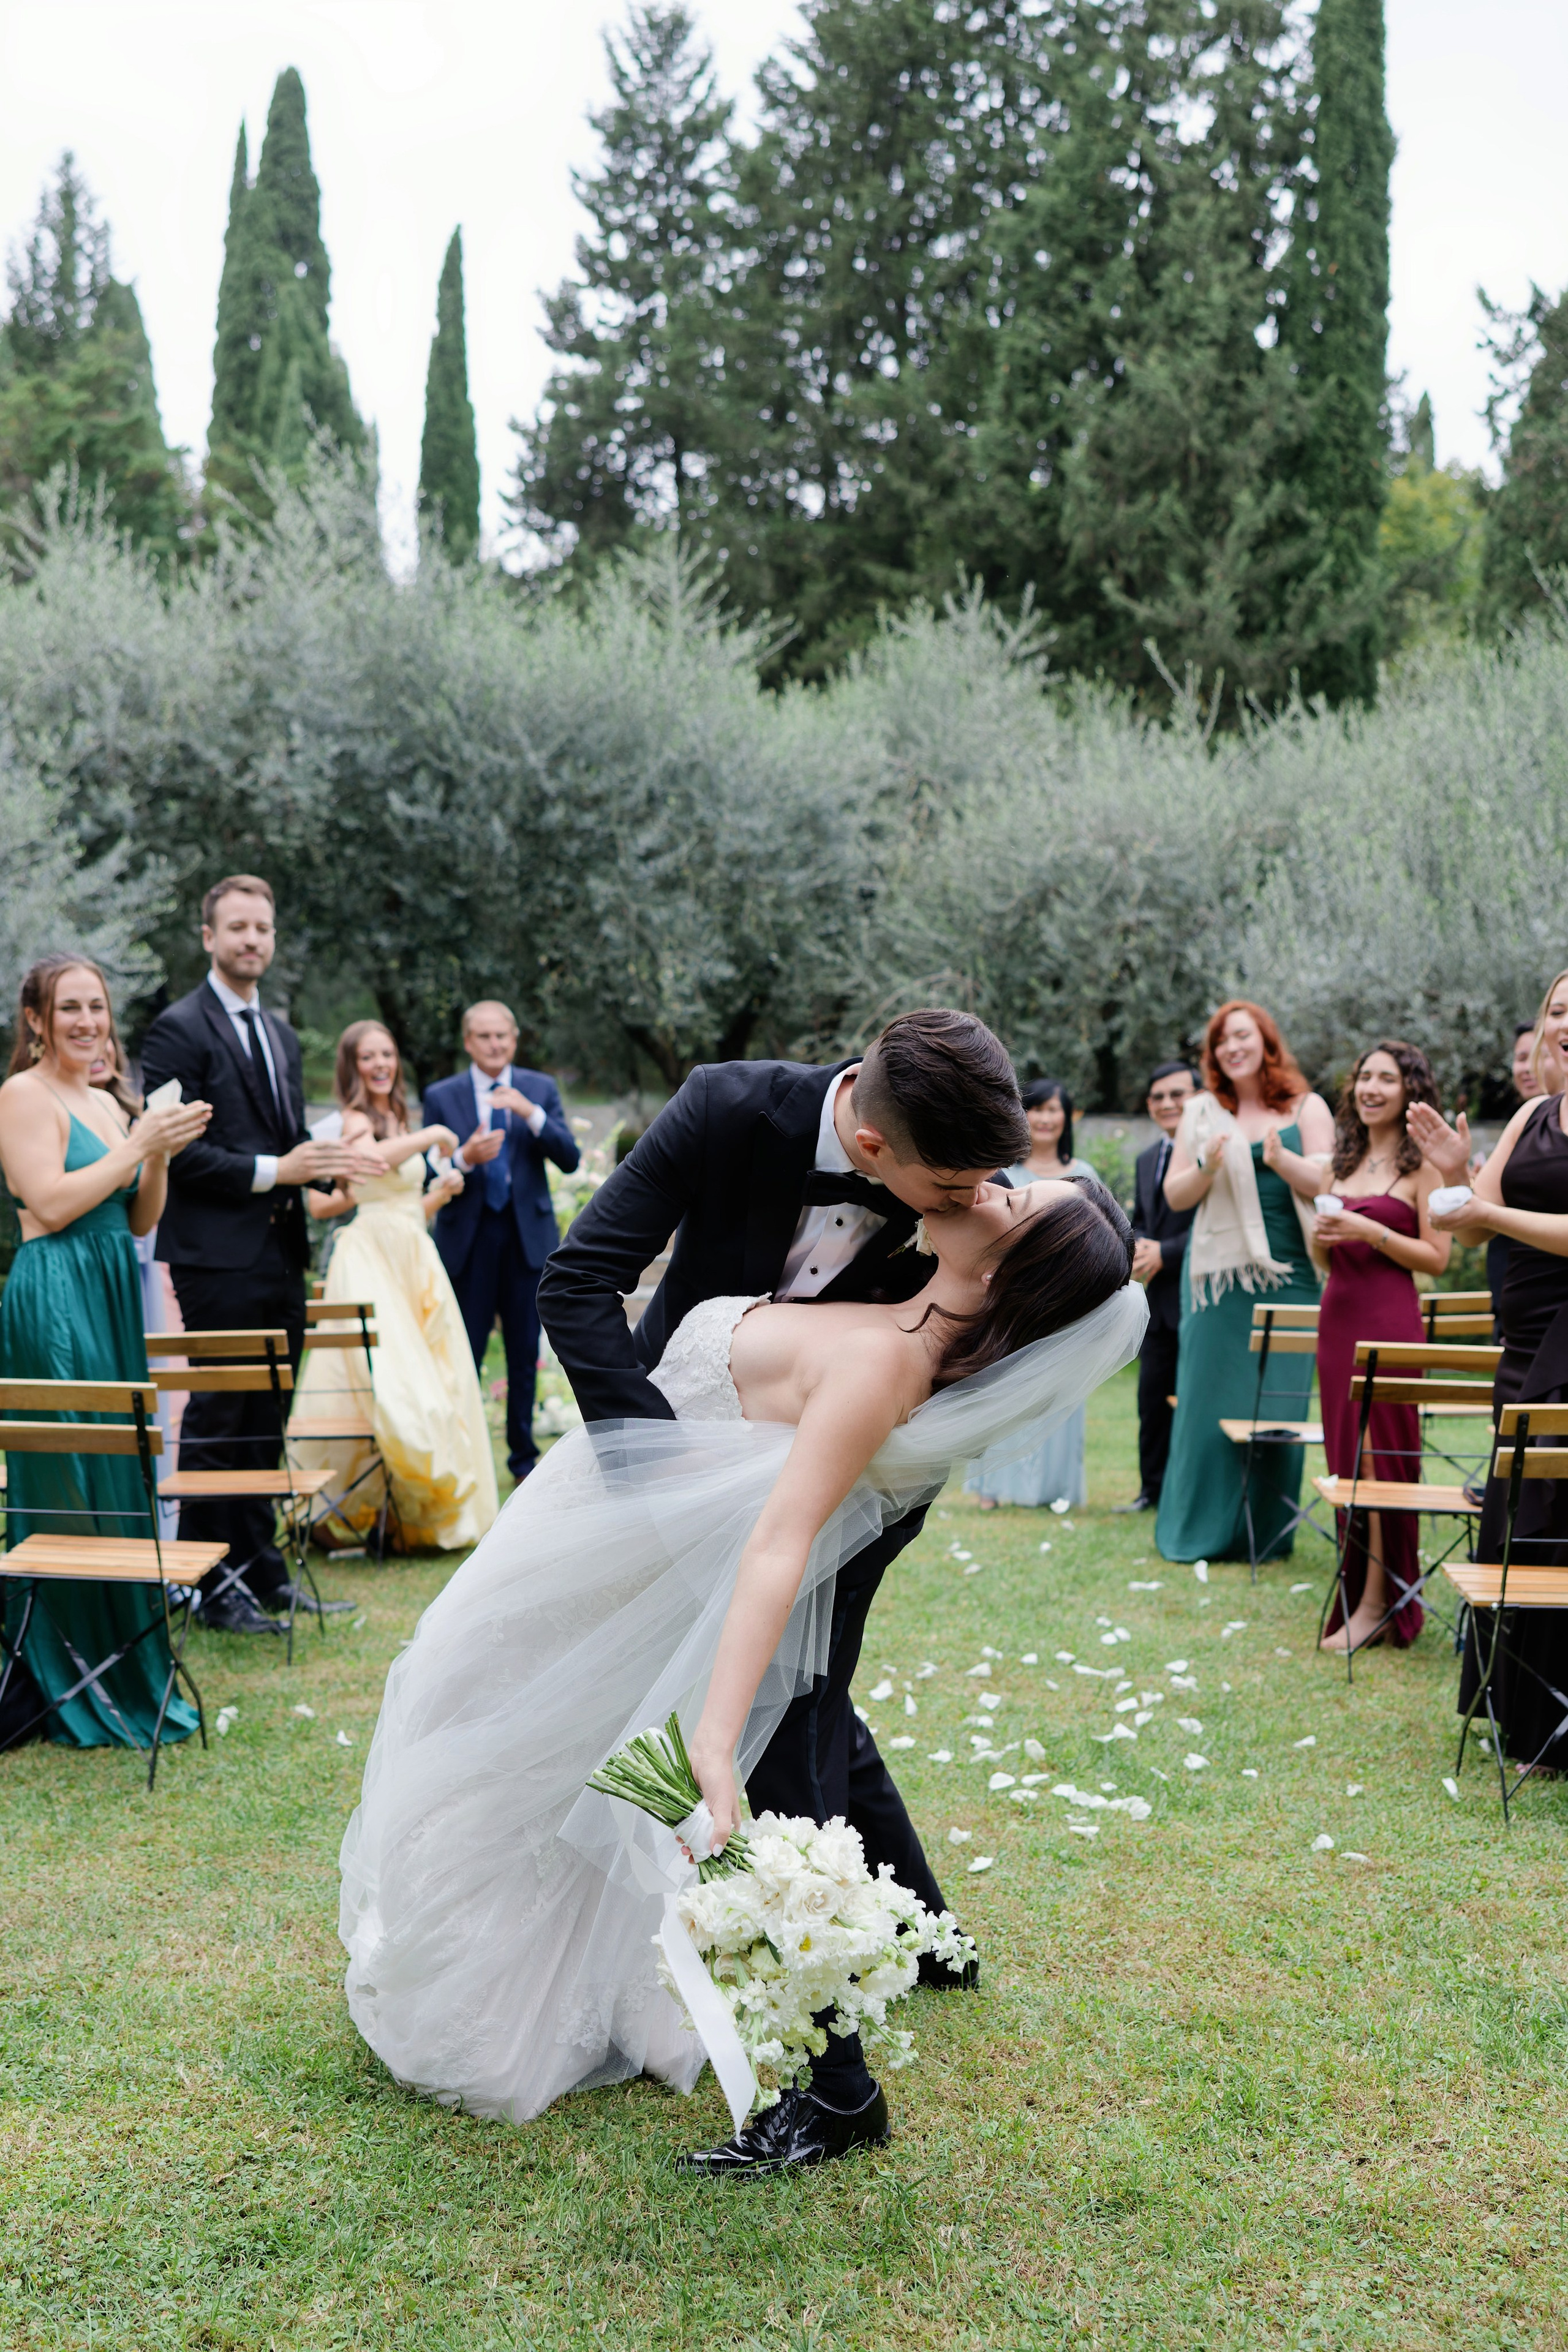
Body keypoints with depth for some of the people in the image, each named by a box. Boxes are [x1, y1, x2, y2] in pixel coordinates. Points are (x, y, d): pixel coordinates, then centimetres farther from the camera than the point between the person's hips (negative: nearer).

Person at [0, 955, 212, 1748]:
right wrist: (140, 1143, -14)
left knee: (115, 1477, 11)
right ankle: (71, 1688, 3)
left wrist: (161, 1153, 0)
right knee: (69, 1485, -5)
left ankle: (123, 1673, 19)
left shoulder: (109, 1101, 17)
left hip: (113, 1296, 8)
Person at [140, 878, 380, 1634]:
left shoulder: (281, 1034, 19)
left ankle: (260, 1566, 23)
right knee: (215, 1423, -3)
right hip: (218, 1256, -8)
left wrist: (329, 1162, 3)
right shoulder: (179, 1030, -7)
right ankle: (212, 1584, 5)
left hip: (281, 1253, 8)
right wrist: (270, 1171, -19)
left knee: (264, 1422, 13)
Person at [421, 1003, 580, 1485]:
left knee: (525, 1353, 8)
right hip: (468, 1237, -1)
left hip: (528, 1233, 2)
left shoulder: (541, 1089, 6)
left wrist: (531, 1113, -17)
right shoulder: (441, 1096, 2)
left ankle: (524, 1454, 20)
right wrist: (465, 1160, -21)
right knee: (465, 1354, -1)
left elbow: (569, 1159, -4)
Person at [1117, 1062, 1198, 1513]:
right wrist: (1138, 1247, 0)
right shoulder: (1146, 1160, 18)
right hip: (1159, 1299, 8)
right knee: (1152, 1398, 11)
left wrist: (1165, 1253, -16)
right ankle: (1153, 1490, 21)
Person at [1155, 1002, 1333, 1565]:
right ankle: (1200, 1532, 10)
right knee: (1211, 1399, 0)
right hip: (1219, 1276, 1)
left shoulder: (1307, 1110, 7)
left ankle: (1266, 1533, 11)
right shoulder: (1202, 1113, 11)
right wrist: (1208, 1168, -11)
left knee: (1279, 1402, 0)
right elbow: (1175, 1195, 9)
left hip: (1288, 1276, -1)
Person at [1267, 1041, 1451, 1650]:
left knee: (1378, 1457, -6)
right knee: (1345, 1458, 9)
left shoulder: (1420, 1166, -4)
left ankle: (1376, 1604, -1)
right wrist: (1323, 1236, 2)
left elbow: (1437, 1257, -9)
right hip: (1338, 1317, 7)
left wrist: (1369, 1231, -17)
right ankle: (1358, 1590, 17)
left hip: (1389, 1321, -7)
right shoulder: (1343, 1162, 15)